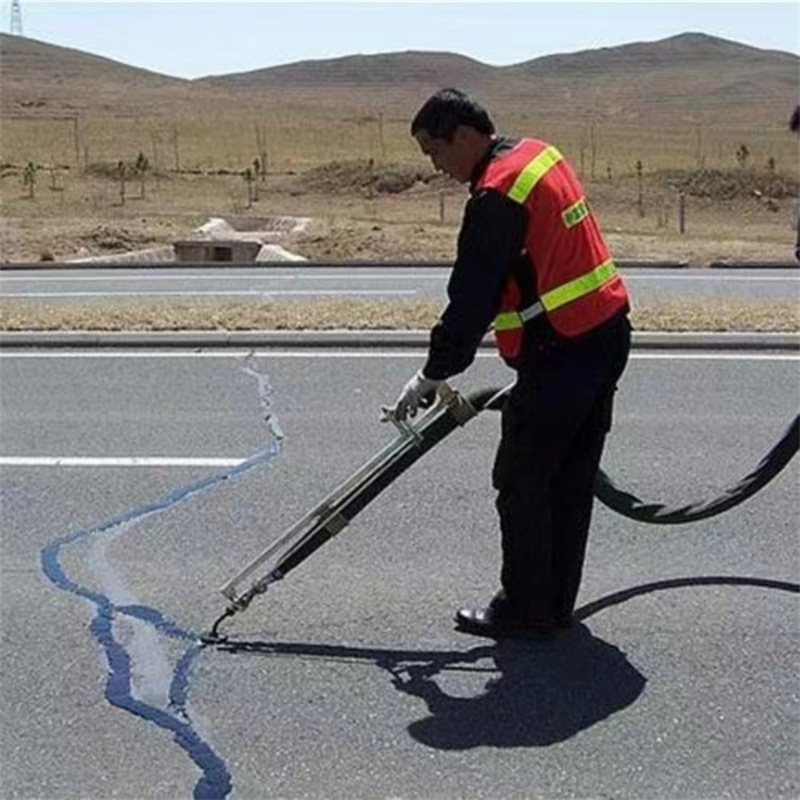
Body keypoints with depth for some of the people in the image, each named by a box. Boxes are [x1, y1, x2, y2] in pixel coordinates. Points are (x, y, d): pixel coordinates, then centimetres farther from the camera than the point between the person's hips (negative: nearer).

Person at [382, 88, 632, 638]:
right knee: (572, 481, 15)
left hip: (562, 354, -10)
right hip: (607, 334, 10)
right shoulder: (541, 154, 12)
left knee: (522, 482, 2)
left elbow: (471, 298, -16)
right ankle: (555, 603, 26)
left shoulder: (496, 195, -18)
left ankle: (525, 610, 12)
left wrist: (432, 377, -6)